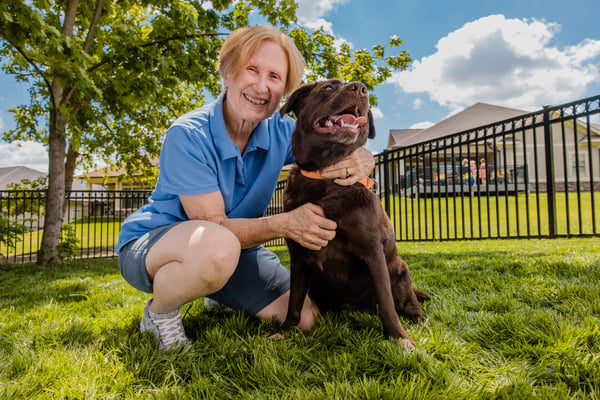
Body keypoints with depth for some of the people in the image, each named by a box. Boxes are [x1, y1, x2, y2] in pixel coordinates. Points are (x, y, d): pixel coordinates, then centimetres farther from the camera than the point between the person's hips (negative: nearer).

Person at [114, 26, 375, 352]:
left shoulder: (281, 131, -9)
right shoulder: (188, 135, -24)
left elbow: (358, 154, -6)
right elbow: (212, 226, -25)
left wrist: (359, 163, -32)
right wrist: (286, 224, -39)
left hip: (233, 248, 6)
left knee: (304, 316, -6)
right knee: (216, 246, -41)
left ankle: (219, 295, 21)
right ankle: (159, 312, -7)